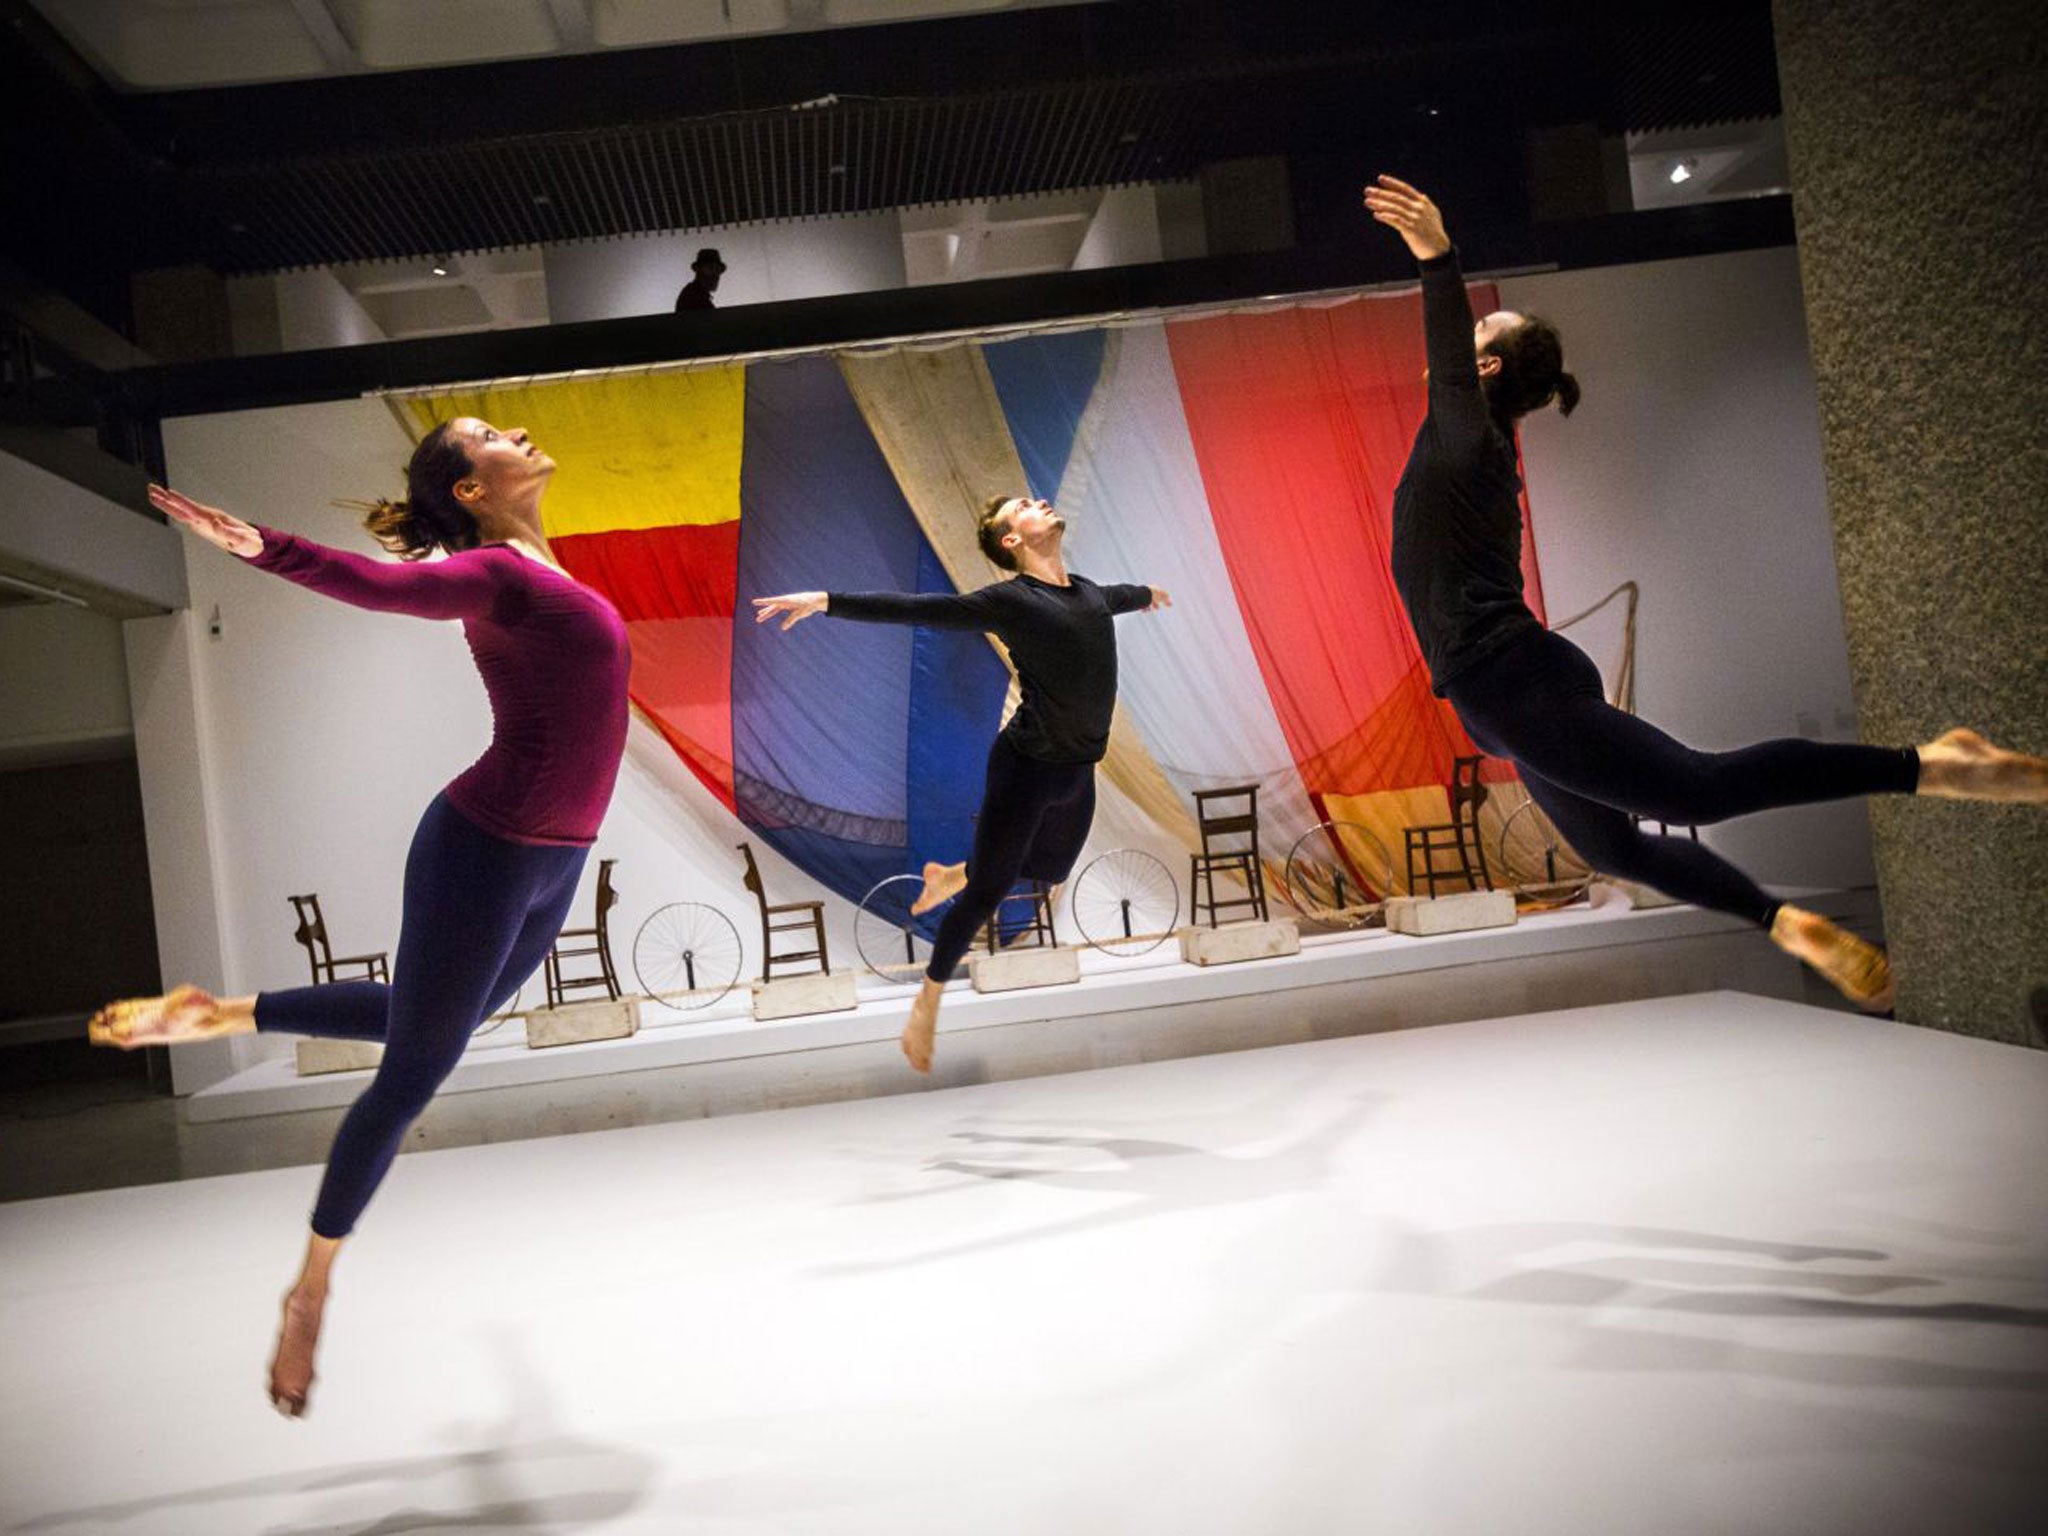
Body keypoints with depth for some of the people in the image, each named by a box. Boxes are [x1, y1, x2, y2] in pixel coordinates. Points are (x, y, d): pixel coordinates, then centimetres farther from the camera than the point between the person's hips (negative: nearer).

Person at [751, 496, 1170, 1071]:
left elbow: (1116, 597, 36)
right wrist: (826, 600, -26)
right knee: (987, 893, 1)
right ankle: (927, 1002, 19)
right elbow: (911, 608, -18)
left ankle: (950, 876, 49)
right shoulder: (1008, 601, -12)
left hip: (1079, 772, 7)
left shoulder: (1089, 592, 11)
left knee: (1050, 870, 26)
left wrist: (1147, 593, 58)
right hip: (1027, 766, -7)